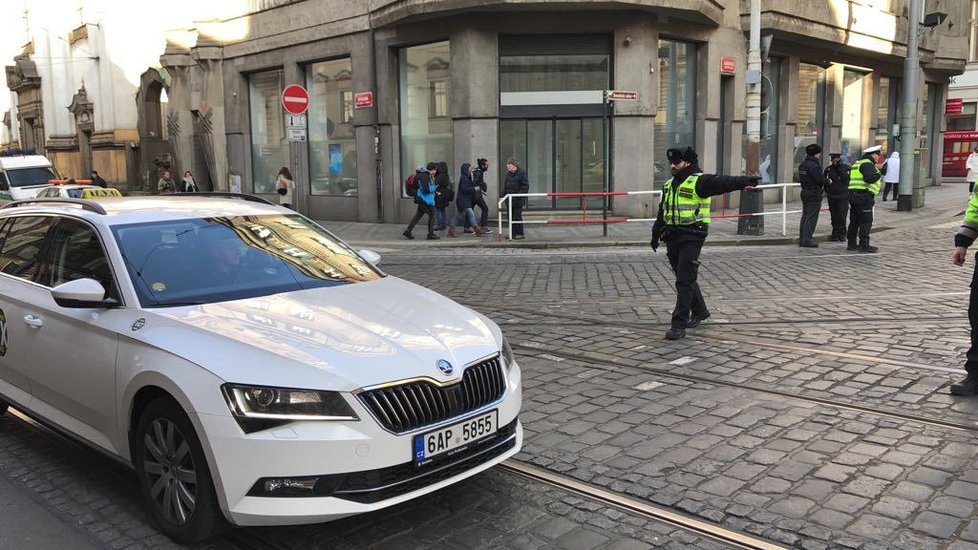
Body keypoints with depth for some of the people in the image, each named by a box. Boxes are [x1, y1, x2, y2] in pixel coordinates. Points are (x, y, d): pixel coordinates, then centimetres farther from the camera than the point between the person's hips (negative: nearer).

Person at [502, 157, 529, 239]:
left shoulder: (521, 172, -9)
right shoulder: (508, 174, 11)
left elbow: (525, 186, -10)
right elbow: (505, 185, 18)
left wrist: (520, 194, -18)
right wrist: (503, 196, 10)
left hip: (518, 199, -7)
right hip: (509, 199, 7)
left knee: (517, 216, -4)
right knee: (511, 217, 8)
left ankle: (520, 233, 5)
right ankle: (513, 233, 17)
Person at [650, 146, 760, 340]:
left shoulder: (700, 181, -9)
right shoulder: (669, 184, 16)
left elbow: (723, 182, -25)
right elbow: (662, 212, 24)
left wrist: (745, 181, -42)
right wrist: (655, 234, 27)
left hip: (692, 237, -8)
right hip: (672, 237, 8)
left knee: (684, 281, -8)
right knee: (684, 278, 18)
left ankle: (679, 325, -5)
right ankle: (700, 312, 37)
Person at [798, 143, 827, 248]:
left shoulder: (802, 164, 11)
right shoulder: (813, 165, -18)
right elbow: (820, 179, -20)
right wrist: (827, 181, 1)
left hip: (804, 192, 9)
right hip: (814, 194, -9)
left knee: (805, 216, 13)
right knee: (811, 218, -5)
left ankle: (802, 239, 15)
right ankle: (807, 240, -6)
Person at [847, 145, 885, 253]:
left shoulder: (857, 163, 20)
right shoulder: (868, 164, -11)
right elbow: (869, 178, -26)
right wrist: (879, 175, -10)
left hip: (853, 194, 10)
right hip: (864, 196, -10)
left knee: (854, 221, 12)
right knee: (866, 221, -6)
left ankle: (851, 244, 15)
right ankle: (864, 244, -7)